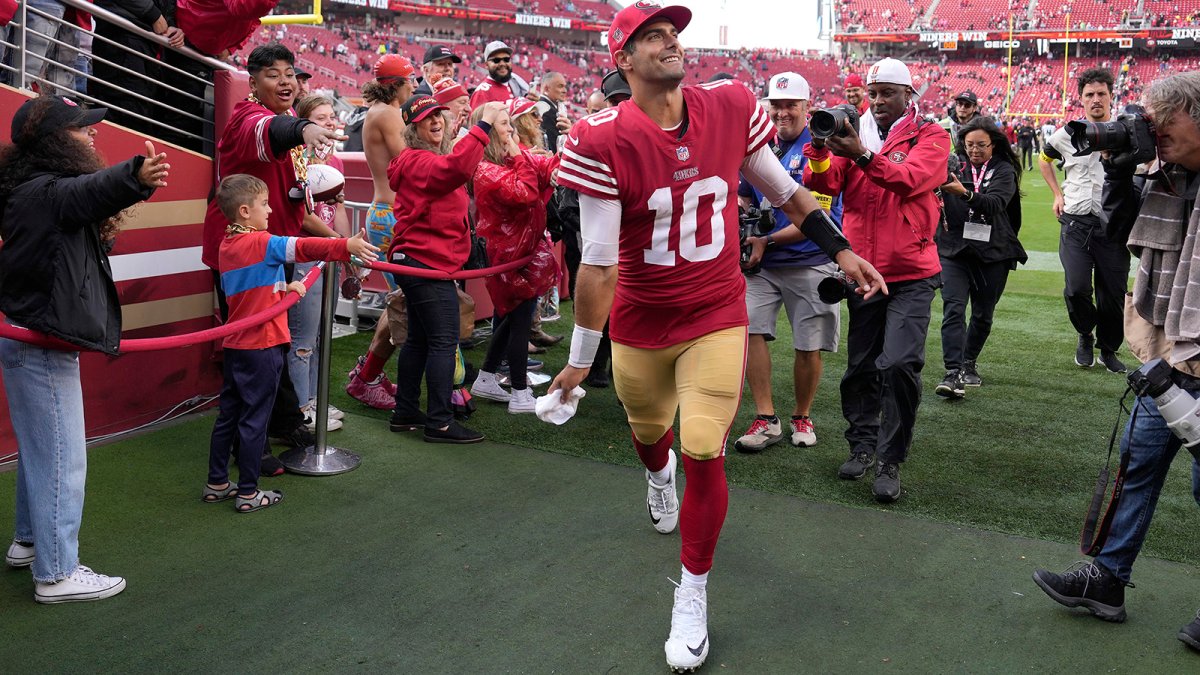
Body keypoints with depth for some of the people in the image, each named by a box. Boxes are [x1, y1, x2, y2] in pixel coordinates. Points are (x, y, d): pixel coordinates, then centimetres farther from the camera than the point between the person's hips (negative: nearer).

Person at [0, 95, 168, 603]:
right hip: (42, 342, -11)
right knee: (61, 457, -3)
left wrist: (102, 234, -2)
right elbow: (89, 189, -42)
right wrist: (136, 177, -62)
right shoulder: (43, 192, -20)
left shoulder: (41, 190, 12)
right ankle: (56, 574, 5)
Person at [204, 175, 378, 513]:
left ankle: (216, 484, 25)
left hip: (234, 345, 9)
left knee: (228, 415, 16)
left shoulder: (228, 245, 12)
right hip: (262, 346, -8)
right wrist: (347, 246, -38)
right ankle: (248, 493, 7)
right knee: (254, 419, 0)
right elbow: (302, 247, -29)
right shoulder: (261, 243, -15)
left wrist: (284, 287, 13)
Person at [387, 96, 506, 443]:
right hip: (426, 261, -11)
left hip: (423, 261, 11)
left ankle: (405, 413, 22)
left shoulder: (430, 159, 19)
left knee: (419, 339, 14)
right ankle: (439, 423, -6)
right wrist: (484, 123, -33)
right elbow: (457, 167, -34)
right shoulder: (416, 161, -15)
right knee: (444, 341, -10)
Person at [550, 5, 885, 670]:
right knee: (647, 428, 23)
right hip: (640, 321, 0)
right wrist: (581, 356, -12)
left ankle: (693, 596, 15)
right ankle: (658, 475, 64)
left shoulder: (730, 107, -9)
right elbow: (599, 261, -16)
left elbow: (784, 190, 7)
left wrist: (841, 250, 8)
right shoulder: (603, 141, -18)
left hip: (717, 316, 0)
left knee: (703, 456, -7)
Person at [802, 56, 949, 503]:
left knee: (899, 364, -14)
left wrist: (862, 155, -35)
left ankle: (890, 461, 0)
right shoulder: (855, 135, 9)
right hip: (863, 270, 4)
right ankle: (863, 445, 29)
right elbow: (823, 183, -5)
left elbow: (910, 179, -21)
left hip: (911, 272, -4)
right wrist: (819, 152, -26)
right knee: (860, 366, 11)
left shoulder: (931, 137, 0)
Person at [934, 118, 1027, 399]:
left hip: (992, 254, 0)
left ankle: (969, 362, 32)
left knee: (983, 314, 11)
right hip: (954, 249, 0)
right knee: (953, 309, -15)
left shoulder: (1004, 171, -1)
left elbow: (995, 204, -19)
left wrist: (964, 193, -36)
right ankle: (954, 373, -20)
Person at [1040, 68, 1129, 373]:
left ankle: (1109, 349, 25)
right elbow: (1044, 159, 25)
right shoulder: (1067, 134, 6)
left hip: (1114, 225, -1)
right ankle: (1085, 336, 17)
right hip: (1076, 222, 1)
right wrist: (1057, 194, 16)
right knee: (1076, 288, -12)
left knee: (1113, 293, 4)